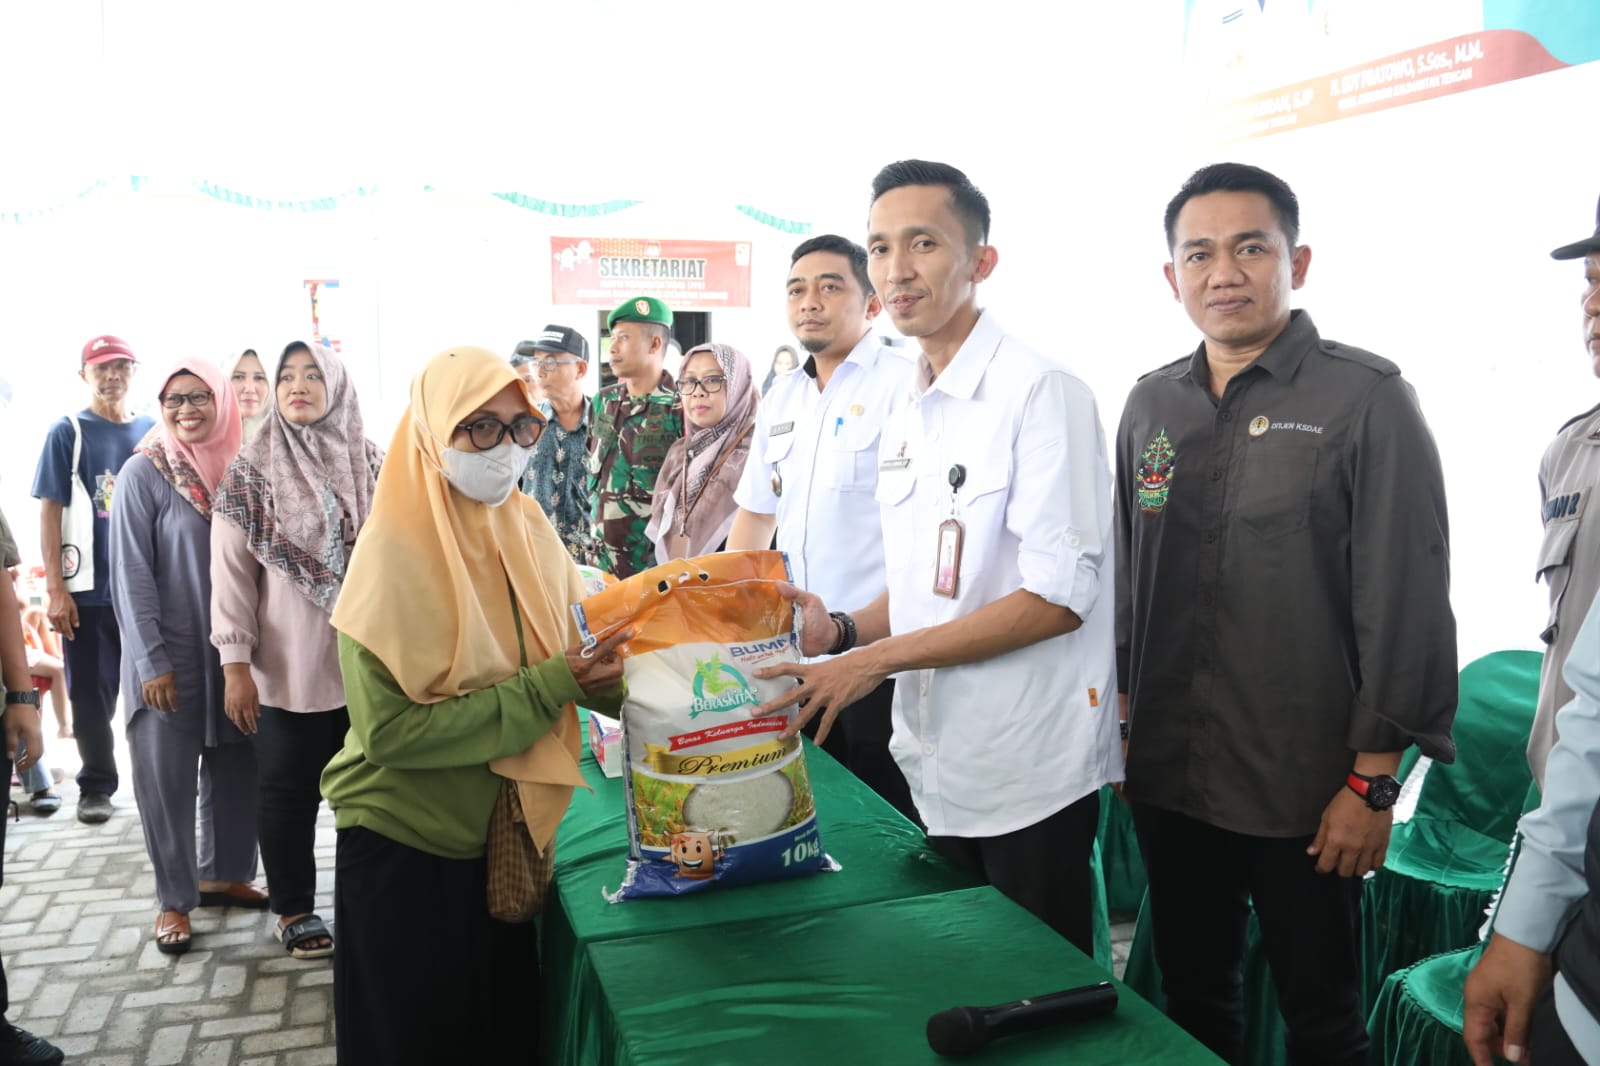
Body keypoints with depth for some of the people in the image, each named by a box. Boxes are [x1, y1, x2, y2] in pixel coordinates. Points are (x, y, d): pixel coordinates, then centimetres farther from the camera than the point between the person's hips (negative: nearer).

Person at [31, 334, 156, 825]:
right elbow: (49, 512, -2)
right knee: (92, 692, 6)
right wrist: (55, 587, -8)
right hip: (91, 589, -2)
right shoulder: (68, 432, 1)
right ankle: (96, 786, 19)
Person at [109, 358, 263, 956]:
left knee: (235, 768, 10)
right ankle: (175, 899, 16)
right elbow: (131, 574, -9)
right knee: (166, 778, 3)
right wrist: (151, 661, -12)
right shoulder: (144, 473, -7)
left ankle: (223, 875, 28)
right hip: (168, 655, -4)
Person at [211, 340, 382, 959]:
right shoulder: (251, 473, -2)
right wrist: (235, 665, -8)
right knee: (290, 792, 10)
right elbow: (230, 574, -4)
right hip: (288, 670, -2)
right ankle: (293, 908, 27)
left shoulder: (371, 465, 4)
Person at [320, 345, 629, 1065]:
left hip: (503, 838, 5)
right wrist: (546, 690, -27)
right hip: (403, 852, -5)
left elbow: (577, 651, -1)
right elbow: (388, 730, -24)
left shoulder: (530, 531, -3)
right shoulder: (394, 553, -19)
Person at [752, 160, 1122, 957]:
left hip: (1028, 769, -7)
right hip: (938, 761, 7)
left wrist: (875, 659, -19)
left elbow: (1058, 596, -20)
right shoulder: (907, 413, 10)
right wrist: (845, 630, -2)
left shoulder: (1040, 393, -14)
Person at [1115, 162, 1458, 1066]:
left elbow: (1406, 605, -11)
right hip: (1168, 780, 5)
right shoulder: (1152, 406, 5)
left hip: (1305, 795, -4)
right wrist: (1121, 725, 12)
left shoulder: (1367, 400, -10)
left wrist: (1373, 784, -12)